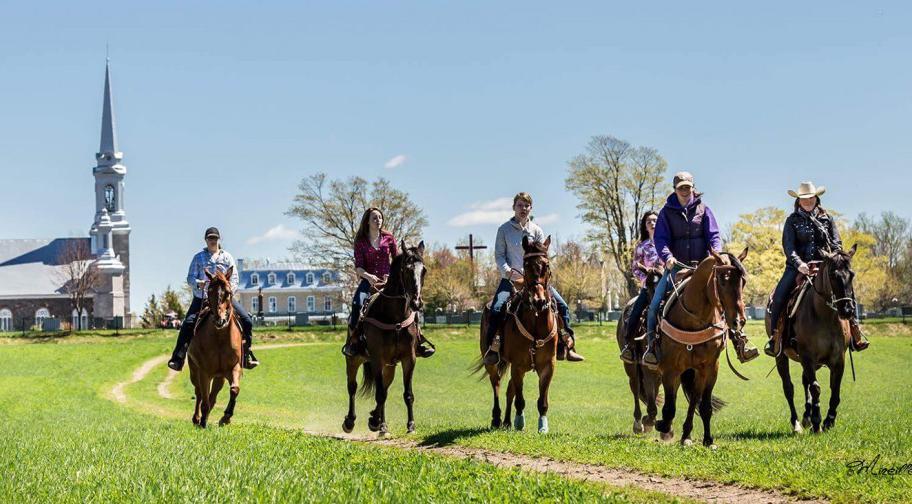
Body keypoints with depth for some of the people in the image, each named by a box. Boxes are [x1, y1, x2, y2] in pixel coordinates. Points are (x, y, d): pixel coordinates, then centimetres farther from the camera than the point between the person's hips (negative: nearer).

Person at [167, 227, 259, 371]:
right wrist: (198, 283, -20)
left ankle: (246, 355, 1)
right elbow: (190, 278, 3)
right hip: (202, 298, -1)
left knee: (246, 320, -12)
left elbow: (234, 278, 5)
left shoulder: (227, 257, 10)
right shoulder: (198, 257, 8)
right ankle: (177, 359, -14)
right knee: (188, 324, -21)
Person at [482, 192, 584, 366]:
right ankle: (492, 348, -20)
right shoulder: (504, 229, 5)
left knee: (561, 305, -8)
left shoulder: (536, 231, 10)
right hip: (511, 278, -3)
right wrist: (509, 272, -15)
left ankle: (566, 344, -1)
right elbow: (499, 255, 1)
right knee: (497, 308, -27)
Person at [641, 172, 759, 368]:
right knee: (655, 304, -16)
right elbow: (661, 239, -3)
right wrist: (667, 256, -23)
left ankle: (739, 340, -6)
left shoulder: (702, 209, 7)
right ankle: (651, 346, -5)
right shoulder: (667, 212, 5)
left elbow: (714, 235, 3)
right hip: (676, 267, -1)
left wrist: (717, 252, -18)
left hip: (701, 265, 1)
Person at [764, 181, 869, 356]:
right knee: (779, 295, -21)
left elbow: (837, 243, 6)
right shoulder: (792, 220, 6)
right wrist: (798, 263, -24)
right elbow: (788, 246, -6)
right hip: (798, 266, -1)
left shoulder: (827, 218, 11)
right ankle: (774, 335, -10)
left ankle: (853, 326, -11)